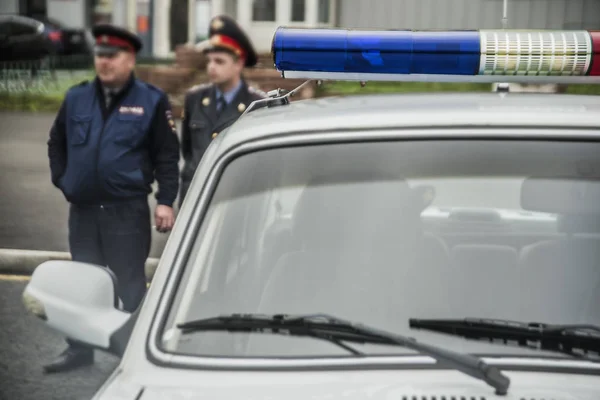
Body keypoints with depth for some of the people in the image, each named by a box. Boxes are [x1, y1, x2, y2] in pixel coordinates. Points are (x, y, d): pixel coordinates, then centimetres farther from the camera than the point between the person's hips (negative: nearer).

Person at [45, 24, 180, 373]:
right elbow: (57, 144, 19)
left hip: (128, 210, -5)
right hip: (82, 209, 5)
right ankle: (80, 349, 26)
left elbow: (168, 156, -5)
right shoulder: (76, 98, 8)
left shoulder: (152, 101, -4)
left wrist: (166, 201, -11)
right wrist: (62, 180, 9)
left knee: (130, 284, 2)